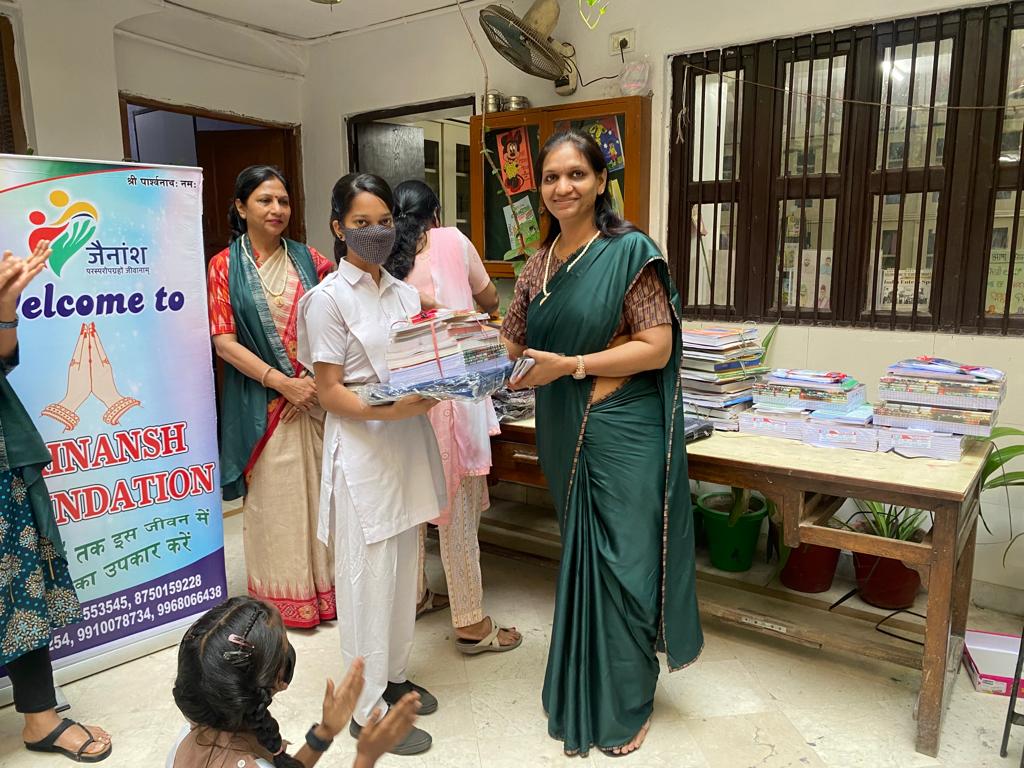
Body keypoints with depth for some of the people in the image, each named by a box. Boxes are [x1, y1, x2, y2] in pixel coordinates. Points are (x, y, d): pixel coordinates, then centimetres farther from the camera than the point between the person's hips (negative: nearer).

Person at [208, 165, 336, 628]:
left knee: (320, 490, 8)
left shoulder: (309, 260, 7)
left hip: (318, 396, 2)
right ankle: (282, 595, 23)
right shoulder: (225, 266, 0)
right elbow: (225, 343, -6)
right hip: (262, 402, -2)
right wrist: (282, 381, -14)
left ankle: (325, 584, 25)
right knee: (273, 495, 6)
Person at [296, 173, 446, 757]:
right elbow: (330, 393, -10)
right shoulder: (329, 299, -7)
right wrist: (389, 410, -25)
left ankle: (394, 676, 34)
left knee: (404, 566, 15)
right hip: (362, 447, -6)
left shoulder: (405, 294, 11)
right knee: (369, 575, 1)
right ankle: (369, 708, 17)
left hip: (409, 442, 7)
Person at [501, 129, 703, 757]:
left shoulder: (630, 252, -9)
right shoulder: (539, 265, 8)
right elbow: (514, 346, 13)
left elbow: (657, 349, -14)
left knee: (622, 564, 3)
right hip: (564, 433, 6)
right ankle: (582, 693, 37)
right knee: (578, 560, 17)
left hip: (622, 431, -5)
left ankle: (626, 705, 25)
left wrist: (571, 365, -21)